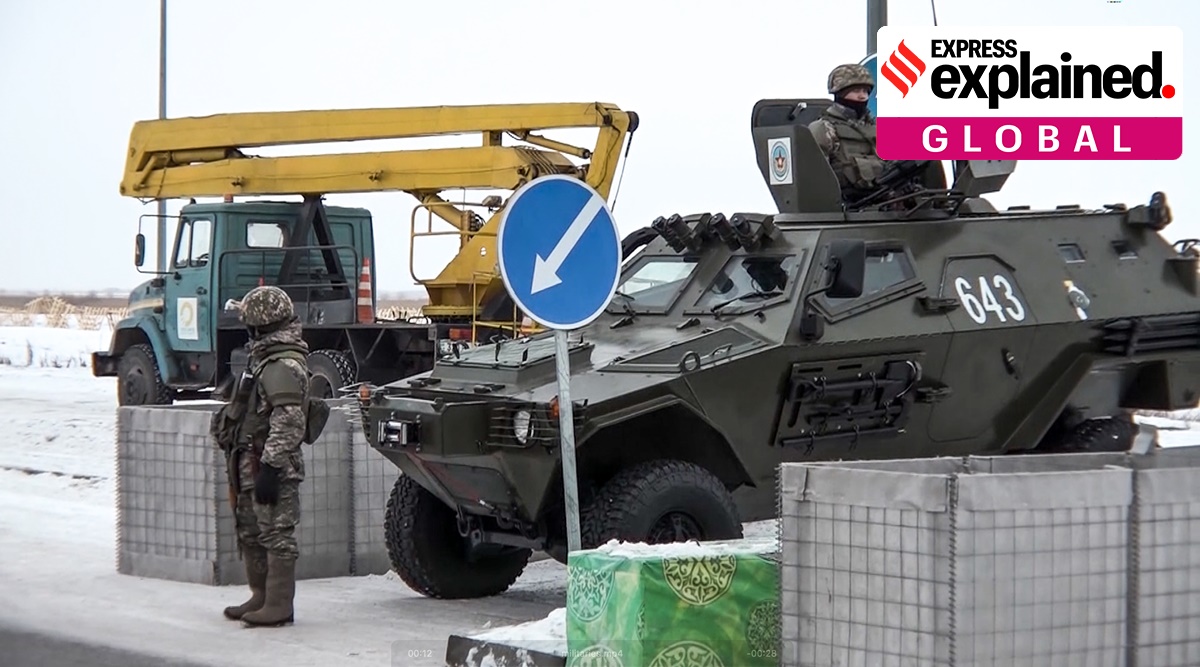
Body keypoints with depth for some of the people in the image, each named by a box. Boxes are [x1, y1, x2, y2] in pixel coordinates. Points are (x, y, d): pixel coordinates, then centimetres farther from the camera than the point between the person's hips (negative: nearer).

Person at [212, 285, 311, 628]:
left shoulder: (282, 365, -17)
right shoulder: (267, 358, 17)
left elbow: (289, 423, -23)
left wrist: (270, 467, -25)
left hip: (270, 467, -11)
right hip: (252, 464, 11)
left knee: (277, 535, -7)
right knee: (251, 534, 16)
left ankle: (279, 606, -5)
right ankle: (261, 597, 26)